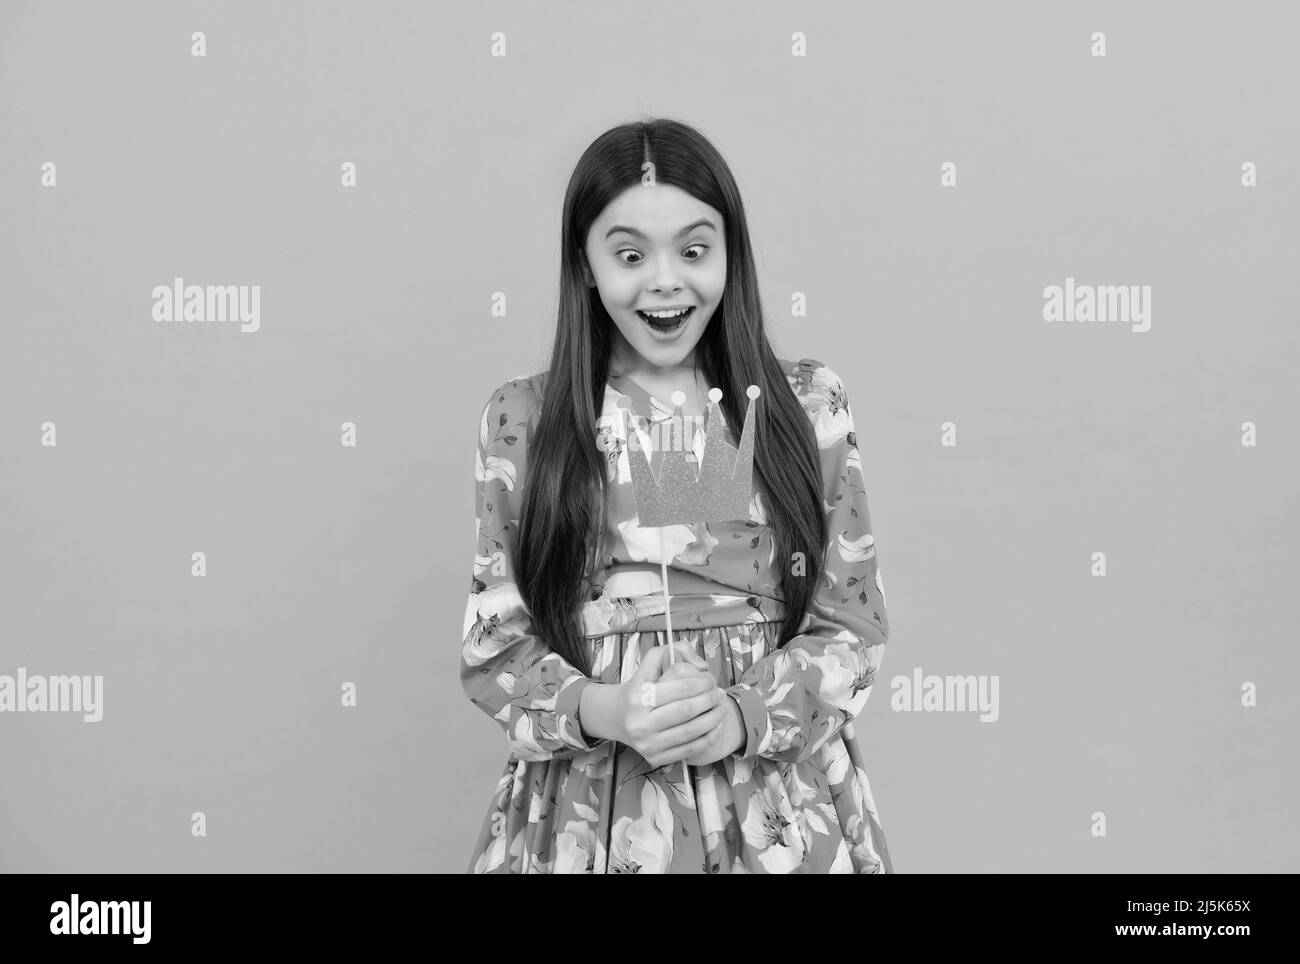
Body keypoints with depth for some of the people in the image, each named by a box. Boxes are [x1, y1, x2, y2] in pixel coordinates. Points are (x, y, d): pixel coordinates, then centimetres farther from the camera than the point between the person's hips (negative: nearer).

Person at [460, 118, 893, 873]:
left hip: (782, 806, 1)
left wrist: (744, 715, -15)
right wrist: (600, 712, -18)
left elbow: (854, 624, 0)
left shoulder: (809, 405, 0)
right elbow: (494, 646, 0)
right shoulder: (521, 420, -1)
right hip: (591, 812, 0)